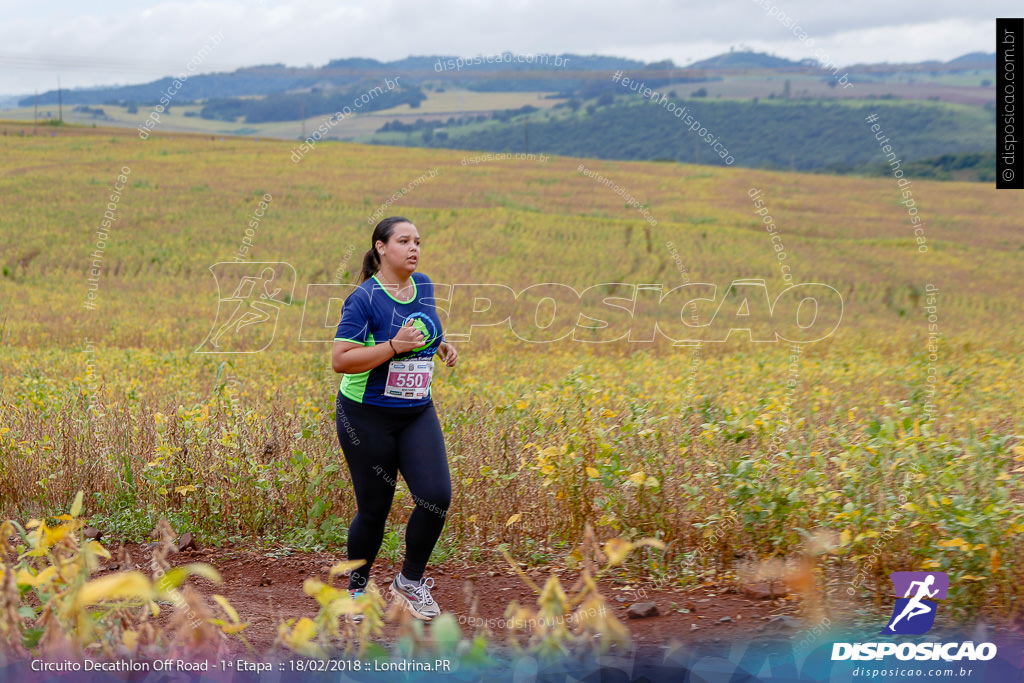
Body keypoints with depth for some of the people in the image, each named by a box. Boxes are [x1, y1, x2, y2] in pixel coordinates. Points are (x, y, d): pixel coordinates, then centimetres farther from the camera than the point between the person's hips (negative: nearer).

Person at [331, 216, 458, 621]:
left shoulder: (423, 286, 4)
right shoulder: (364, 298, -16)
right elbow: (340, 360, -20)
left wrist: (441, 345, 5)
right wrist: (395, 346, -26)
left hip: (417, 413, 5)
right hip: (367, 417, -5)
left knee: (437, 496, -10)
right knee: (374, 510, 2)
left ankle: (410, 580, 12)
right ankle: (357, 588, 27)